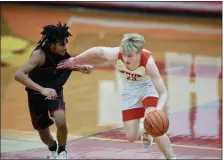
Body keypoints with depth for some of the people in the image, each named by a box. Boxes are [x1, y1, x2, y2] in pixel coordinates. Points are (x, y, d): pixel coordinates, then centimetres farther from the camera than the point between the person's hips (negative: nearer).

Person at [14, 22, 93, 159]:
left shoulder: (61, 53, -15)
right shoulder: (40, 54, -33)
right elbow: (19, 75, -44)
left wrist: (80, 68, -10)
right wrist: (42, 89, -52)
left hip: (54, 91, 3)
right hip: (37, 95, -3)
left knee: (61, 122, -23)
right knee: (43, 132, 13)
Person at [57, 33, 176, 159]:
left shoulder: (148, 62, -38)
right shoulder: (116, 54, -34)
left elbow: (163, 93, -36)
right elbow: (97, 50, -12)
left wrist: (158, 110, -56)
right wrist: (74, 61, 1)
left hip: (147, 88, -3)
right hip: (129, 91, 3)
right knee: (131, 137, 2)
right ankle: (145, 134, 40)